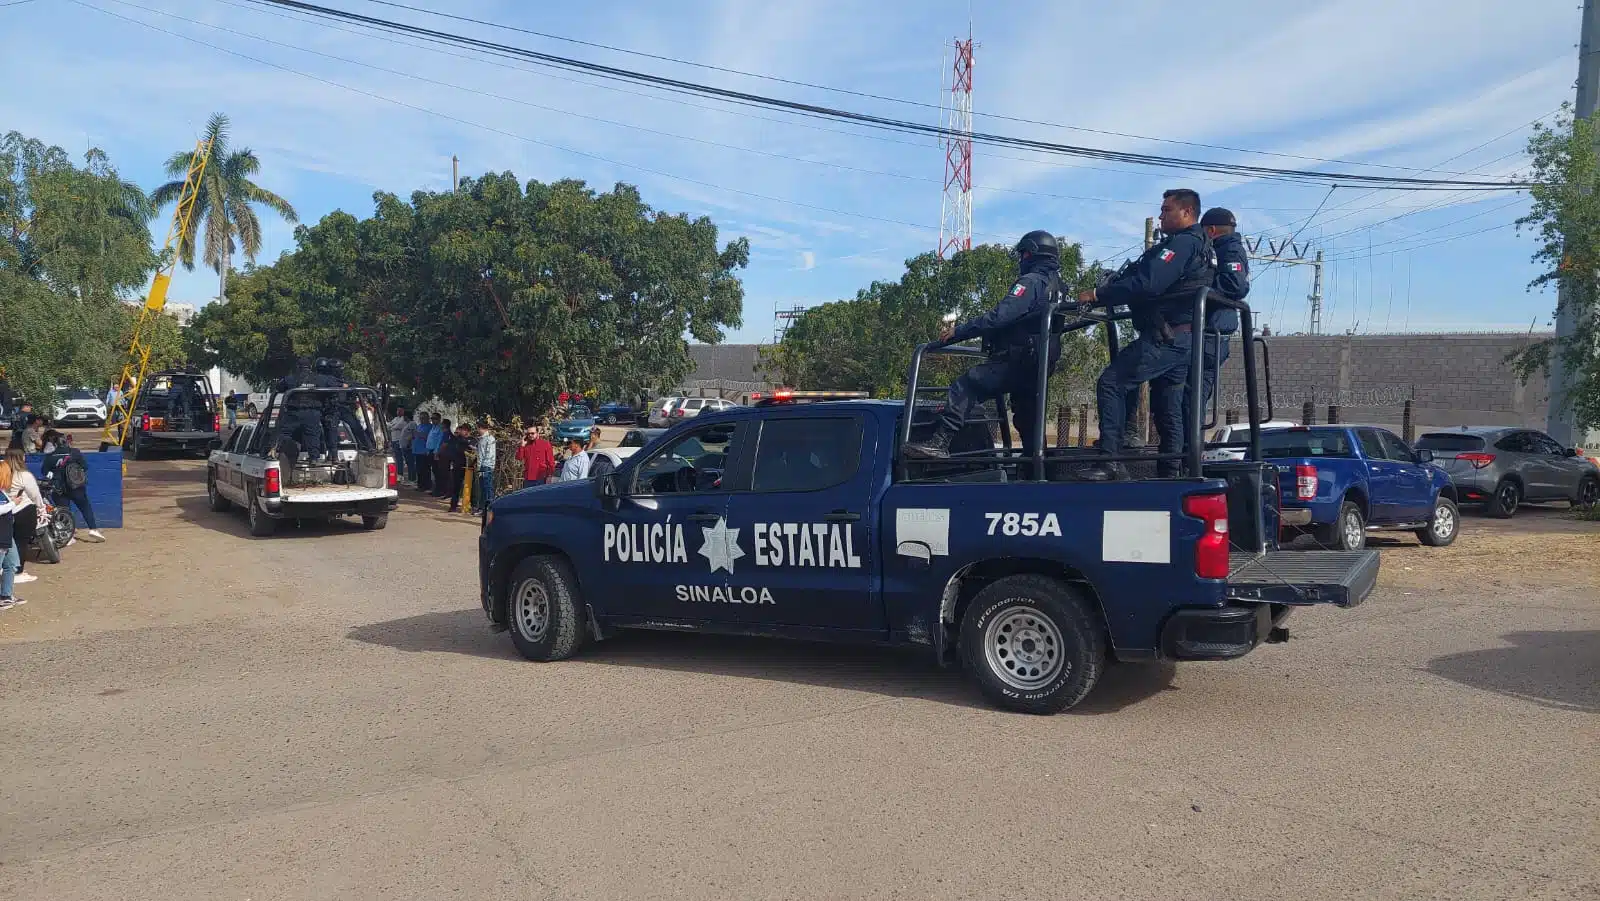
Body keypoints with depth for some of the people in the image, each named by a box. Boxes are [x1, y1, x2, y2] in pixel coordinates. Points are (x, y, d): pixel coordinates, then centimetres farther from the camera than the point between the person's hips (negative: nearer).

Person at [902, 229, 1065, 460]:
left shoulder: (1031, 282, -10)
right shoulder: (1056, 285, 19)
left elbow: (998, 317, -22)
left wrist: (958, 332, -19)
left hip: (1016, 361, -10)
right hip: (1038, 367, 10)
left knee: (964, 388, -19)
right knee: (1027, 418, 19)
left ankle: (940, 442, -32)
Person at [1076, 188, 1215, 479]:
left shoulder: (1183, 243, -11)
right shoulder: (1201, 247, 23)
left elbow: (1146, 284, -22)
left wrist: (1098, 295, -16)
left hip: (1166, 335, -11)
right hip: (1184, 337, 11)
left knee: (1111, 383, -13)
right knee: (1168, 408, 13)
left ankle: (1111, 460, -20)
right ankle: (1169, 472, 15)